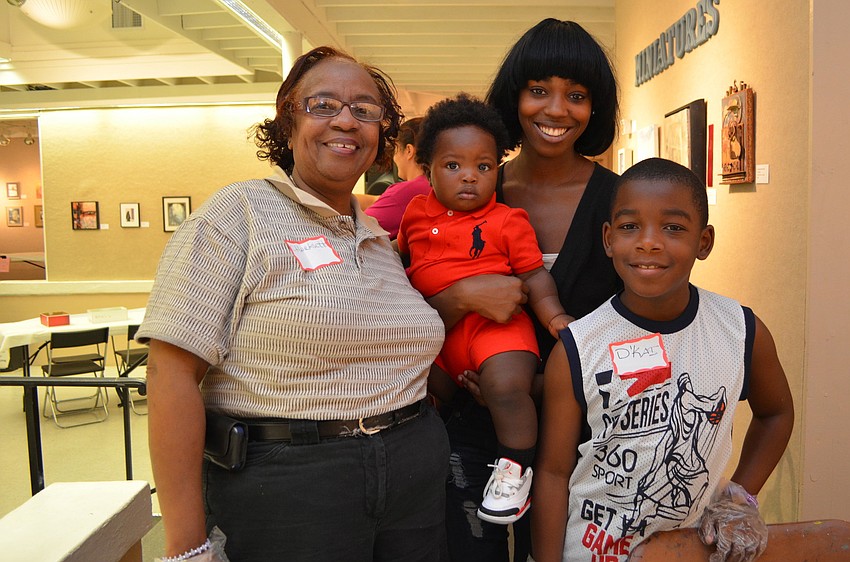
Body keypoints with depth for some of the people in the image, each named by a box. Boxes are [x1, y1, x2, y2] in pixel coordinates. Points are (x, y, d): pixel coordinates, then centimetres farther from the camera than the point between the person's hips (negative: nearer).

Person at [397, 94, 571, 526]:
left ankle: (515, 467, -1)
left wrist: (554, 315, -13)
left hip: (494, 323, -4)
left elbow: (534, 274, 1)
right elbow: (400, 255, 29)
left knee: (507, 388, -25)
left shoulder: (508, 221, 0)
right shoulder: (417, 211, 11)